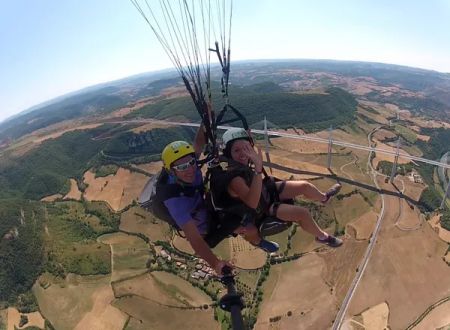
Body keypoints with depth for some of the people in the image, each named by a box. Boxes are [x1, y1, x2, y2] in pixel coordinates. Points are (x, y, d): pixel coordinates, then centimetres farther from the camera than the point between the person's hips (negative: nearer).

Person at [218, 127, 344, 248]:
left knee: (304, 185, 8)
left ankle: (324, 197, 44)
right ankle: (322, 236, 16)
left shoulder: (243, 164, -17)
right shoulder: (234, 178, -39)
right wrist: (258, 168, -59)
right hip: (262, 209, -7)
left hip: (267, 191, 7)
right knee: (303, 213, -17)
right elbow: (252, 203, -50)